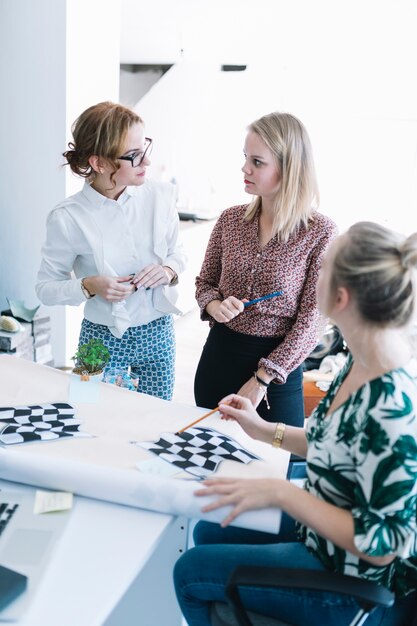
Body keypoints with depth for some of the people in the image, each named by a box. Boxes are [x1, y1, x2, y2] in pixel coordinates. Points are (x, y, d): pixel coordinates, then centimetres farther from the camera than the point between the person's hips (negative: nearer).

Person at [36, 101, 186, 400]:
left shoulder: (160, 195, -8)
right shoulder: (68, 218, -17)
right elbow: (46, 288, -6)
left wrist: (168, 271, -13)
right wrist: (89, 286, -23)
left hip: (159, 333, 3)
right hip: (104, 340, -3)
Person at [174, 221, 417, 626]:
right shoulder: (364, 362, -8)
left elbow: (381, 543, -28)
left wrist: (280, 493, -27)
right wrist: (267, 431, 4)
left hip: (355, 587, -8)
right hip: (324, 534, 8)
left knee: (190, 572, 6)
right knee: (209, 532, 22)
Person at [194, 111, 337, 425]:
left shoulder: (320, 232, -14)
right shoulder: (230, 219, -1)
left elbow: (311, 319, -13)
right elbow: (205, 281, 11)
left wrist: (262, 378, -14)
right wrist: (214, 305, -12)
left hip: (279, 365, -4)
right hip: (219, 354, 4)